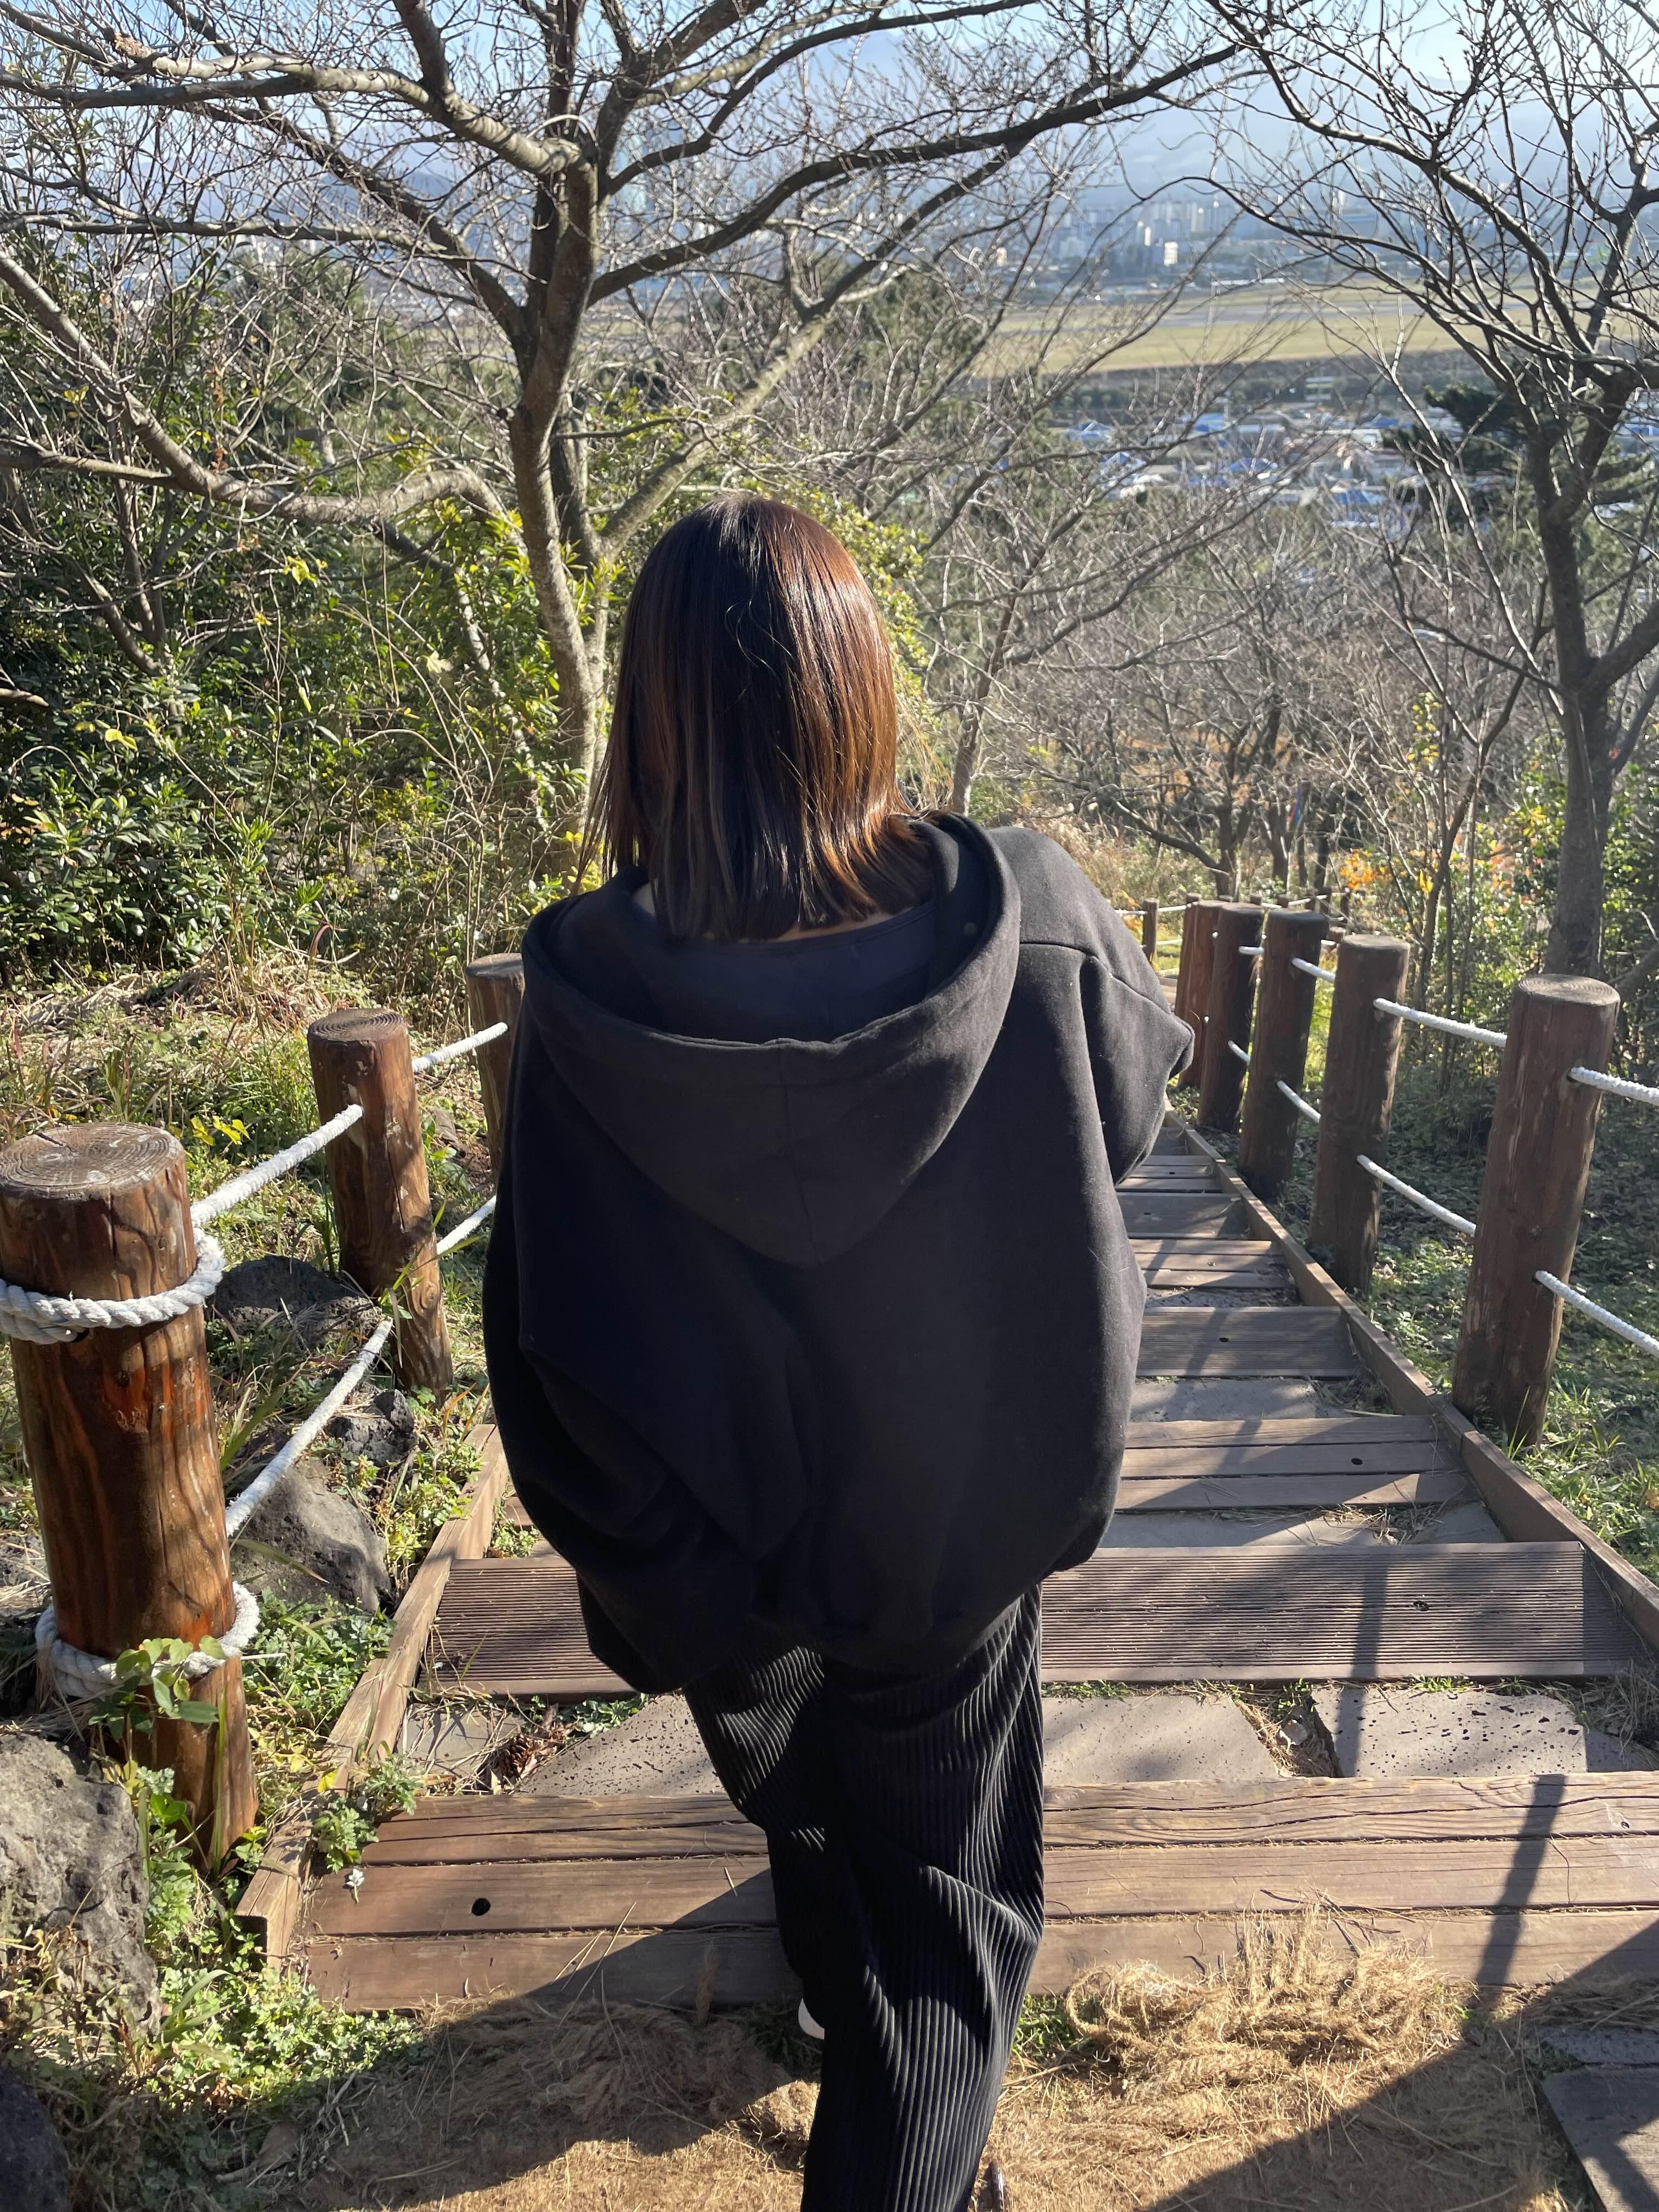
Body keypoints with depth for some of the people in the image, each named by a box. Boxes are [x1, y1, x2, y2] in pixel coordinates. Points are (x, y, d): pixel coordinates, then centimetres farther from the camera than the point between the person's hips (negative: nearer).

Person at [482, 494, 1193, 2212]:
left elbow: (549, 1355, -20)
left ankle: (832, 1982, 66)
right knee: (942, 1902, 25)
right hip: (966, 1531, -1)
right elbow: (1138, 1092, -2)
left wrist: (647, 1578, -4)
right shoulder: (1036, 920, -25)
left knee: (799, 1792, 35)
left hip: (729, 1549, 2)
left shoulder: (585, 996, -26)